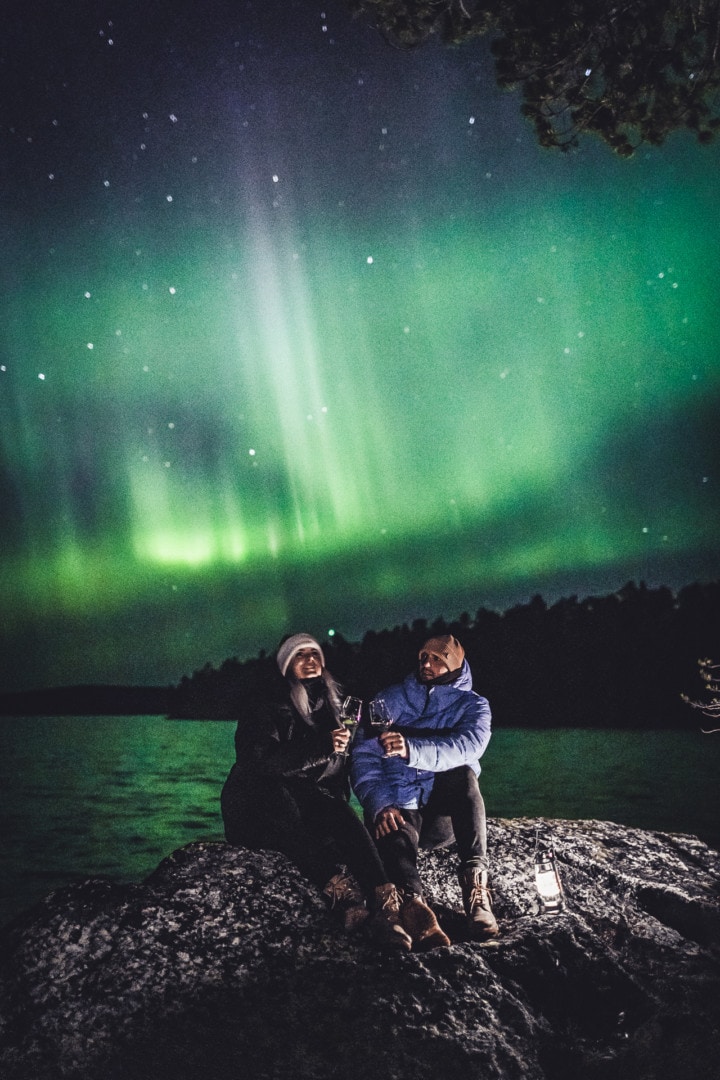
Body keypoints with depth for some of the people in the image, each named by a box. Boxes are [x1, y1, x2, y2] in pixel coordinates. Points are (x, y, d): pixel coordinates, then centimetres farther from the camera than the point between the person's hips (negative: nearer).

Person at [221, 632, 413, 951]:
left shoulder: (332, 704, 18)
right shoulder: (266, 707, 0)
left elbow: (339, 764, 23)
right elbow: (264, 761, -17)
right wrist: (322, 748, -24)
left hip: (310, 802, 4)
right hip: (257, 813, -4)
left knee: (341, 815, -31)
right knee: (273, 790, -39)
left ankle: (384, 909, -50)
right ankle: (339, 890, -54)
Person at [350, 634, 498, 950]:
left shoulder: (471, 706, 7)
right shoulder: (390, 700, 11)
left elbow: (468, 747, -17)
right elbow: (364, 758, -1)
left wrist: (412, 750, -34)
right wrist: (381, 805, -20)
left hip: (445, 814, 0)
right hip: (399, 809, 0)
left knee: (462, 773, -30)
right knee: (396, 836, -33)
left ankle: (475, 885, -36)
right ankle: (413, 904, -61)